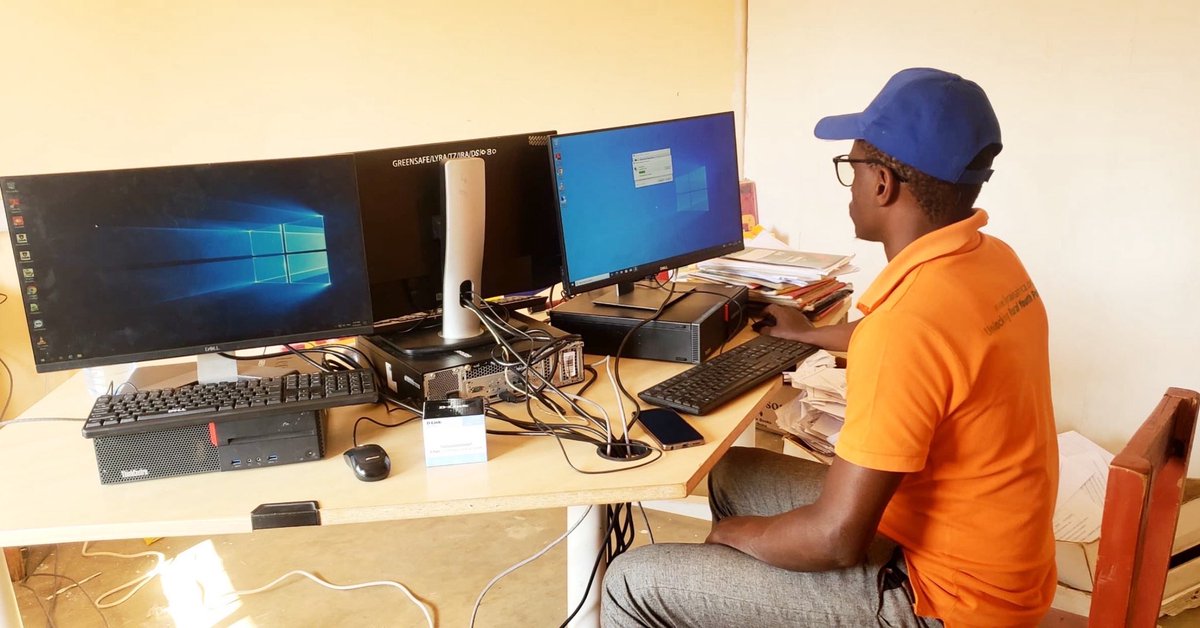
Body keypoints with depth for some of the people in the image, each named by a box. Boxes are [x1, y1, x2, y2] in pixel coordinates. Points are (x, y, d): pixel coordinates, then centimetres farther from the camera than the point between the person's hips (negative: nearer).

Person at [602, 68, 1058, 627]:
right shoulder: (992, 258, -2)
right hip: (984, 552, 9)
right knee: (731, 474, 20)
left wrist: (733, 533, -7)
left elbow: (835, 540, -27)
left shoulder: (908, 319, -32)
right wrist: (810, 334, 33)